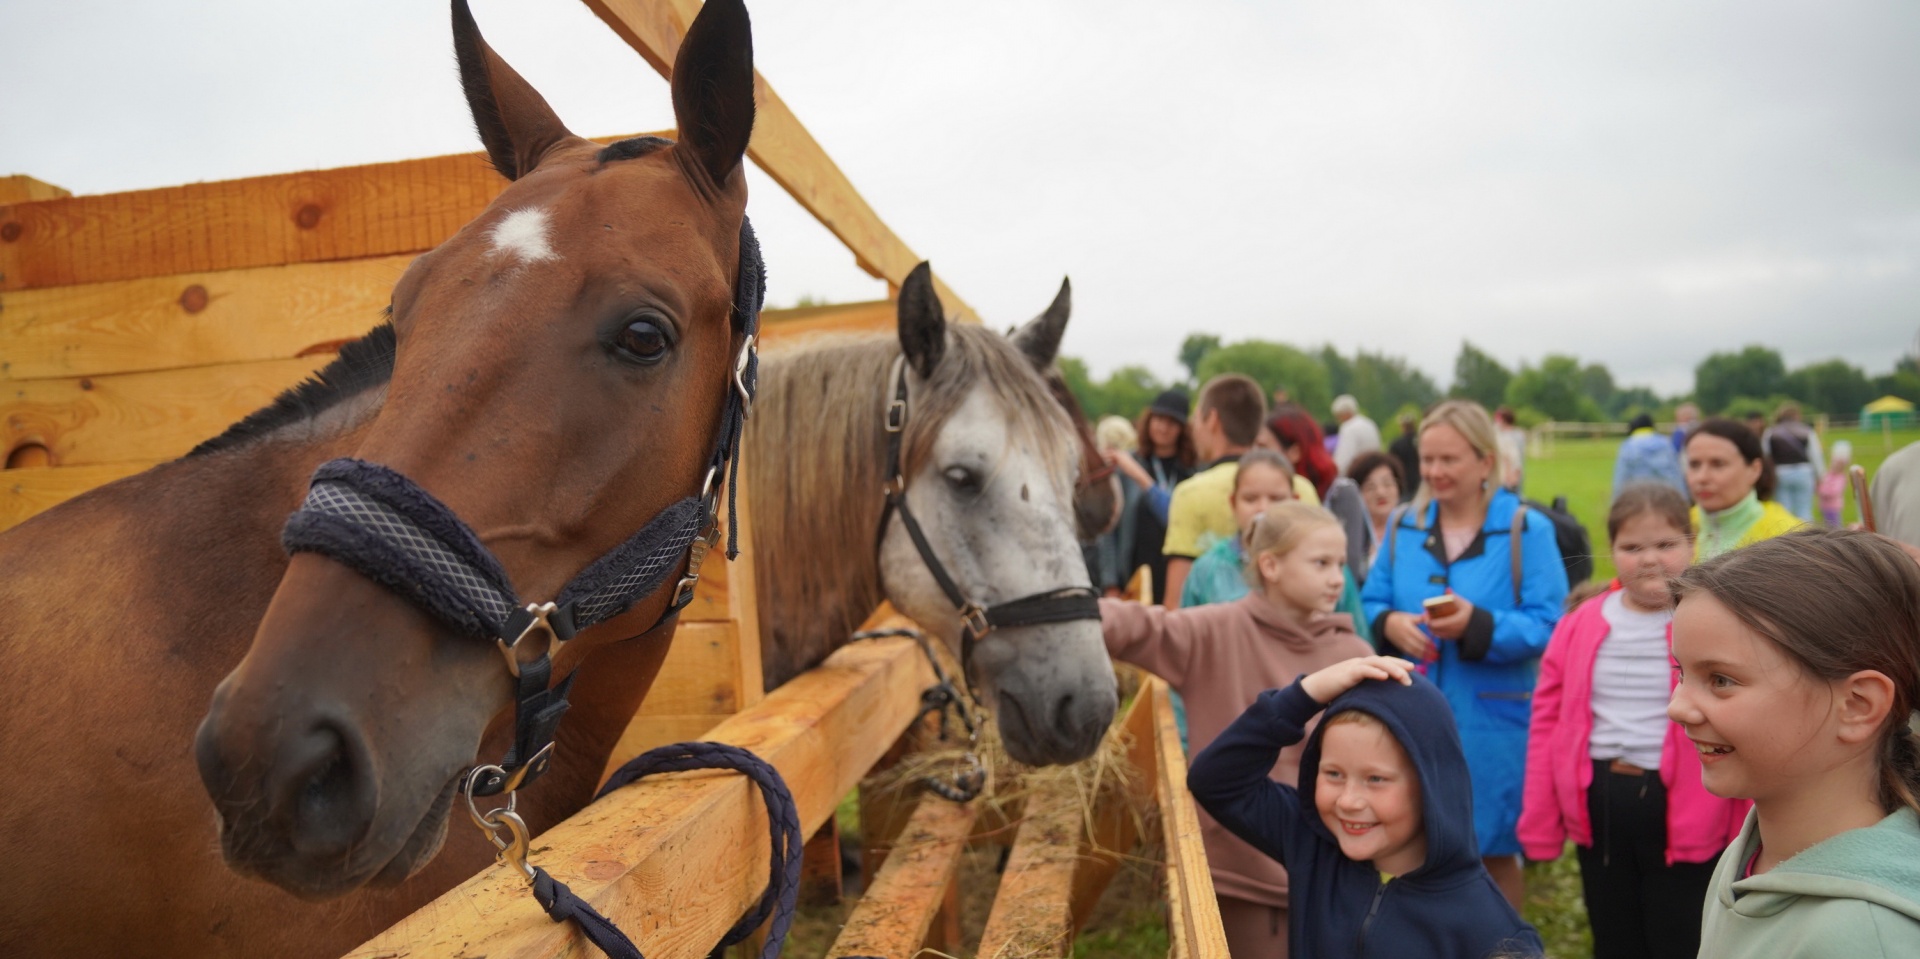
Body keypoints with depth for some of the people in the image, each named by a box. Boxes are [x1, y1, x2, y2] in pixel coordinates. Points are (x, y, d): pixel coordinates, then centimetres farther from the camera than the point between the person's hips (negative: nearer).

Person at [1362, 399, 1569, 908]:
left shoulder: (1526, 530, -6)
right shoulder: (1404, 528, 6)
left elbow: (1547, 625, -12)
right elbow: (1370, 603, 9)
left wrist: (1478, 625, -27)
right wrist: (1389, 623, -13)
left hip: (1492, 723, -3)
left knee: (1495, 850, 13)